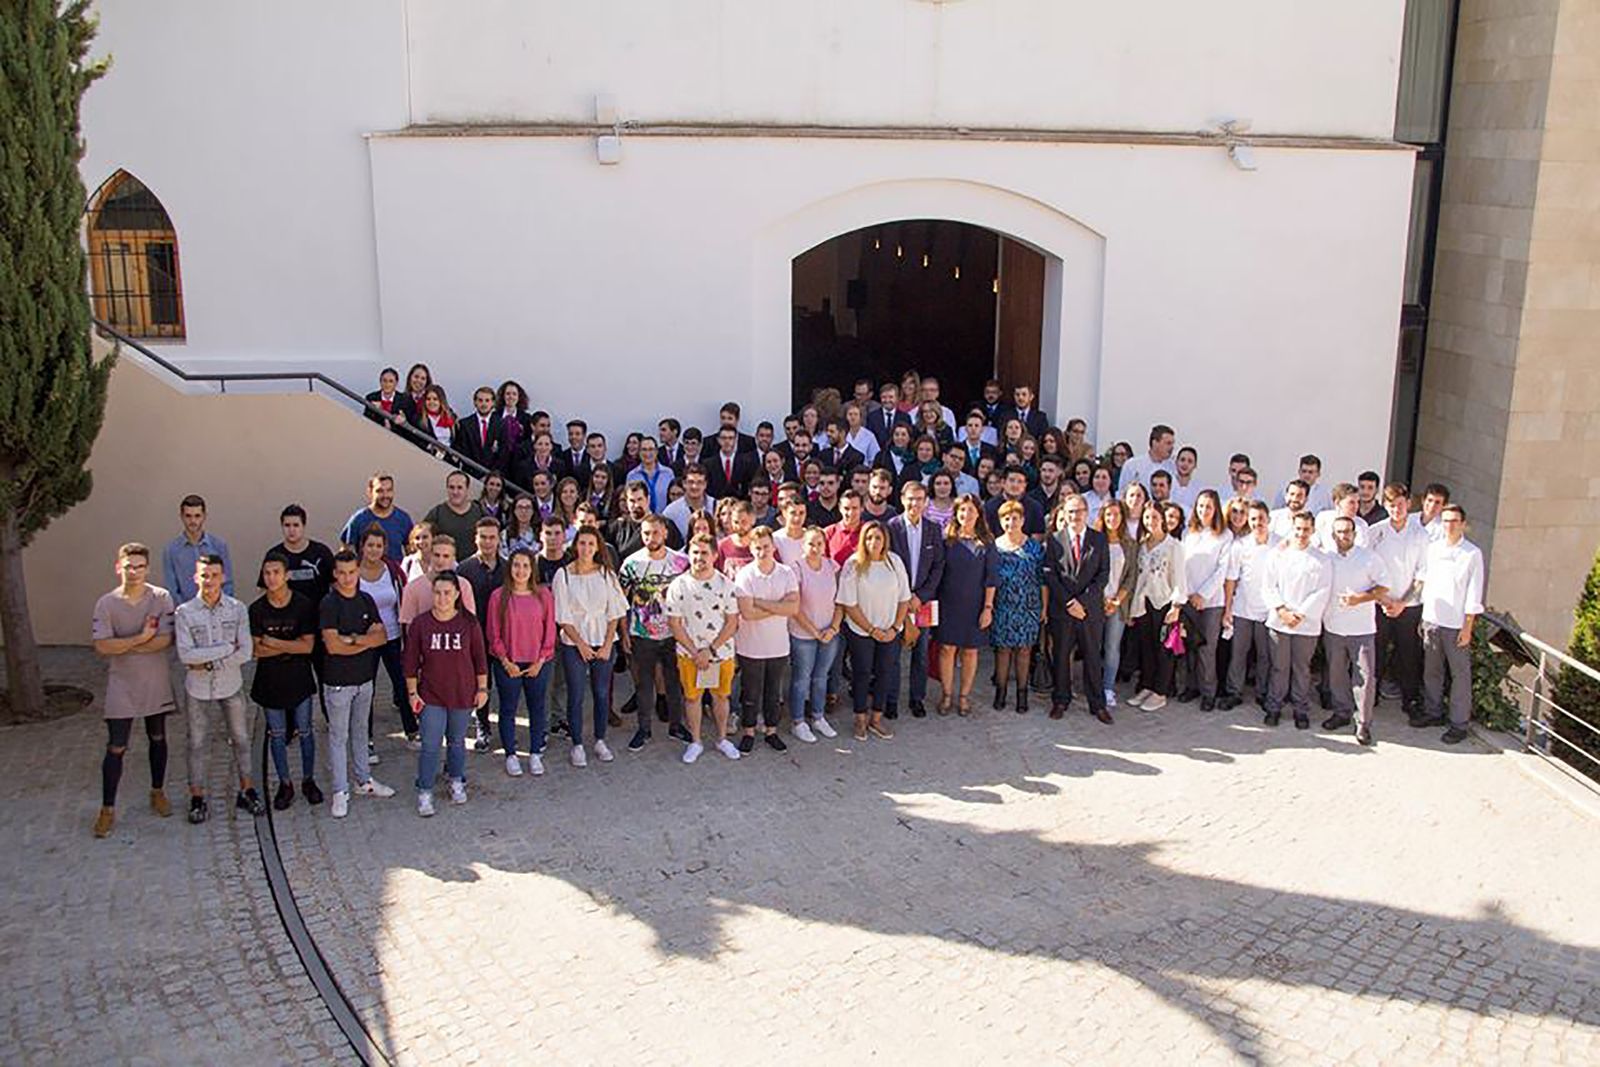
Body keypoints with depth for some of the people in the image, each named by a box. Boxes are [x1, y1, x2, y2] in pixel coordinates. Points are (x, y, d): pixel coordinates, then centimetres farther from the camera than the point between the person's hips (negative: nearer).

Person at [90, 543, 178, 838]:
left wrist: (124, 646, -17)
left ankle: (157, 792, 34)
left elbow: (165, 640, -16)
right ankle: (107, 809, 8)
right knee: (116, 748, -1)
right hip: (121, 686, -1)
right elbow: (102, 646, -16)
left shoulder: (161, 598, -8)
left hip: (156, 684, 1)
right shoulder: (106, 604, -8)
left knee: (157, 739, 16)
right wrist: (141, 638, -18)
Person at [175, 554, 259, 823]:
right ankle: (197, 798, 22)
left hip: (231, 685, 1)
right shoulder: (184, 613, -10)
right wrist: (227, 648, -19)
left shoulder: (237, 609, -7)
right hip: (198, 688, -1)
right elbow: (185, 655, -19)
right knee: (196, 743, 9)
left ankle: (246, 791, 26)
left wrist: (209, 662, -17)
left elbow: (245, 653, -13)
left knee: (240, 738, 12)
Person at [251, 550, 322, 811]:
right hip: (270, 680, 1)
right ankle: (285, 784, 23)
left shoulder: (304, 605, -10)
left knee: (305, 731, 9)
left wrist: (273, 643, -15)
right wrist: (292, 646, -17)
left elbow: (308, 645, -13)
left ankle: (308, 780, 25)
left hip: (299, 679, -1)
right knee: (277, 735, 10)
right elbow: (257, 650, -10)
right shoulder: (257, 609, -6)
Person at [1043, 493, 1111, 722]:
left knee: (1093, 657, 5)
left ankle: (1097, 704, 13)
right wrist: (1067, 603, -10)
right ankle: (1060, 701, 19)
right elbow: (1050, 575, -1)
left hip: (1091, 608, 0)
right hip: (1061, 608, 0)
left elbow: (1104, 574, -2)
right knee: (1061, 656, 7)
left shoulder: (1100, 540, 4)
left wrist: (1082, 601, -12)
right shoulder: (1054, 541, 4)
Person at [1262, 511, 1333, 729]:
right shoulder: (1278, 555, 6)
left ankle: (1301, 710, 17)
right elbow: (1270, 586, 4)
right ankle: (1274, 707, 17)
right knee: (1279, 667, 6)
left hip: (1307, 624, -1)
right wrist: (1282, 610, -9)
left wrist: (1300, 614, -10)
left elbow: (1322, 593, -3)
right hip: (1278, 621, 1)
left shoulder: (1322, 560, 2)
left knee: (1302, 668, 6)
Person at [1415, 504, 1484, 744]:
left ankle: (1459, 724, 4)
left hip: (1456, 624, -5)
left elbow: (1474, 594, -8)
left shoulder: (1472, 554, -8)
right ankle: (1433, 712, 28)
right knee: (1431, 670, 14)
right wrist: (1423, 616, 11)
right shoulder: (1433, 548, 7)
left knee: (1460, 674, 0)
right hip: (1431, 619, 5)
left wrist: (1467, 627, -11)